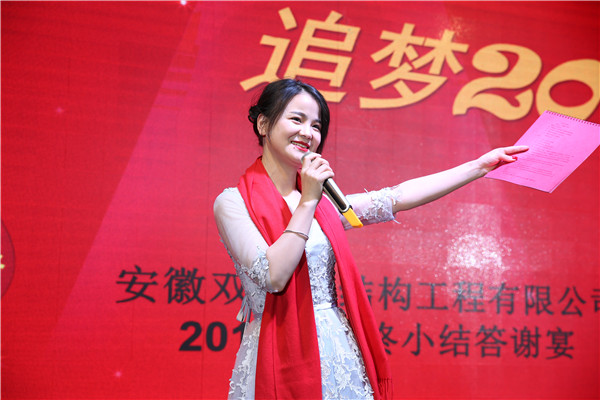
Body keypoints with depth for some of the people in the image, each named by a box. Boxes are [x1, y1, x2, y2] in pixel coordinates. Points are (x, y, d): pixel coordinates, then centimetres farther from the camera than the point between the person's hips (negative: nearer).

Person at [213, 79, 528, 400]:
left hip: (337, 347, 5)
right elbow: (273, 277, -18)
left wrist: (481, 166, 10)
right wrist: (308, 202, -15)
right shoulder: (233, 202, -6)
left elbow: (398, 197, 10)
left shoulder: (323, 203, 10)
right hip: (279, 354, -5)